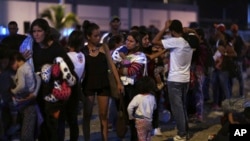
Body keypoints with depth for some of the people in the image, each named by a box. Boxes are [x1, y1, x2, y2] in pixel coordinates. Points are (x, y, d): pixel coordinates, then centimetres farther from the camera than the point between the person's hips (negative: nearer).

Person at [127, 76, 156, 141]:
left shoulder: (138, 97, -14)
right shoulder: (152, 97, -1)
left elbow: (130, 107, -17)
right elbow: (154, 107, 15)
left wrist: (131, 116, -1)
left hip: (140, 120, -4)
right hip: (149, 120, 4)